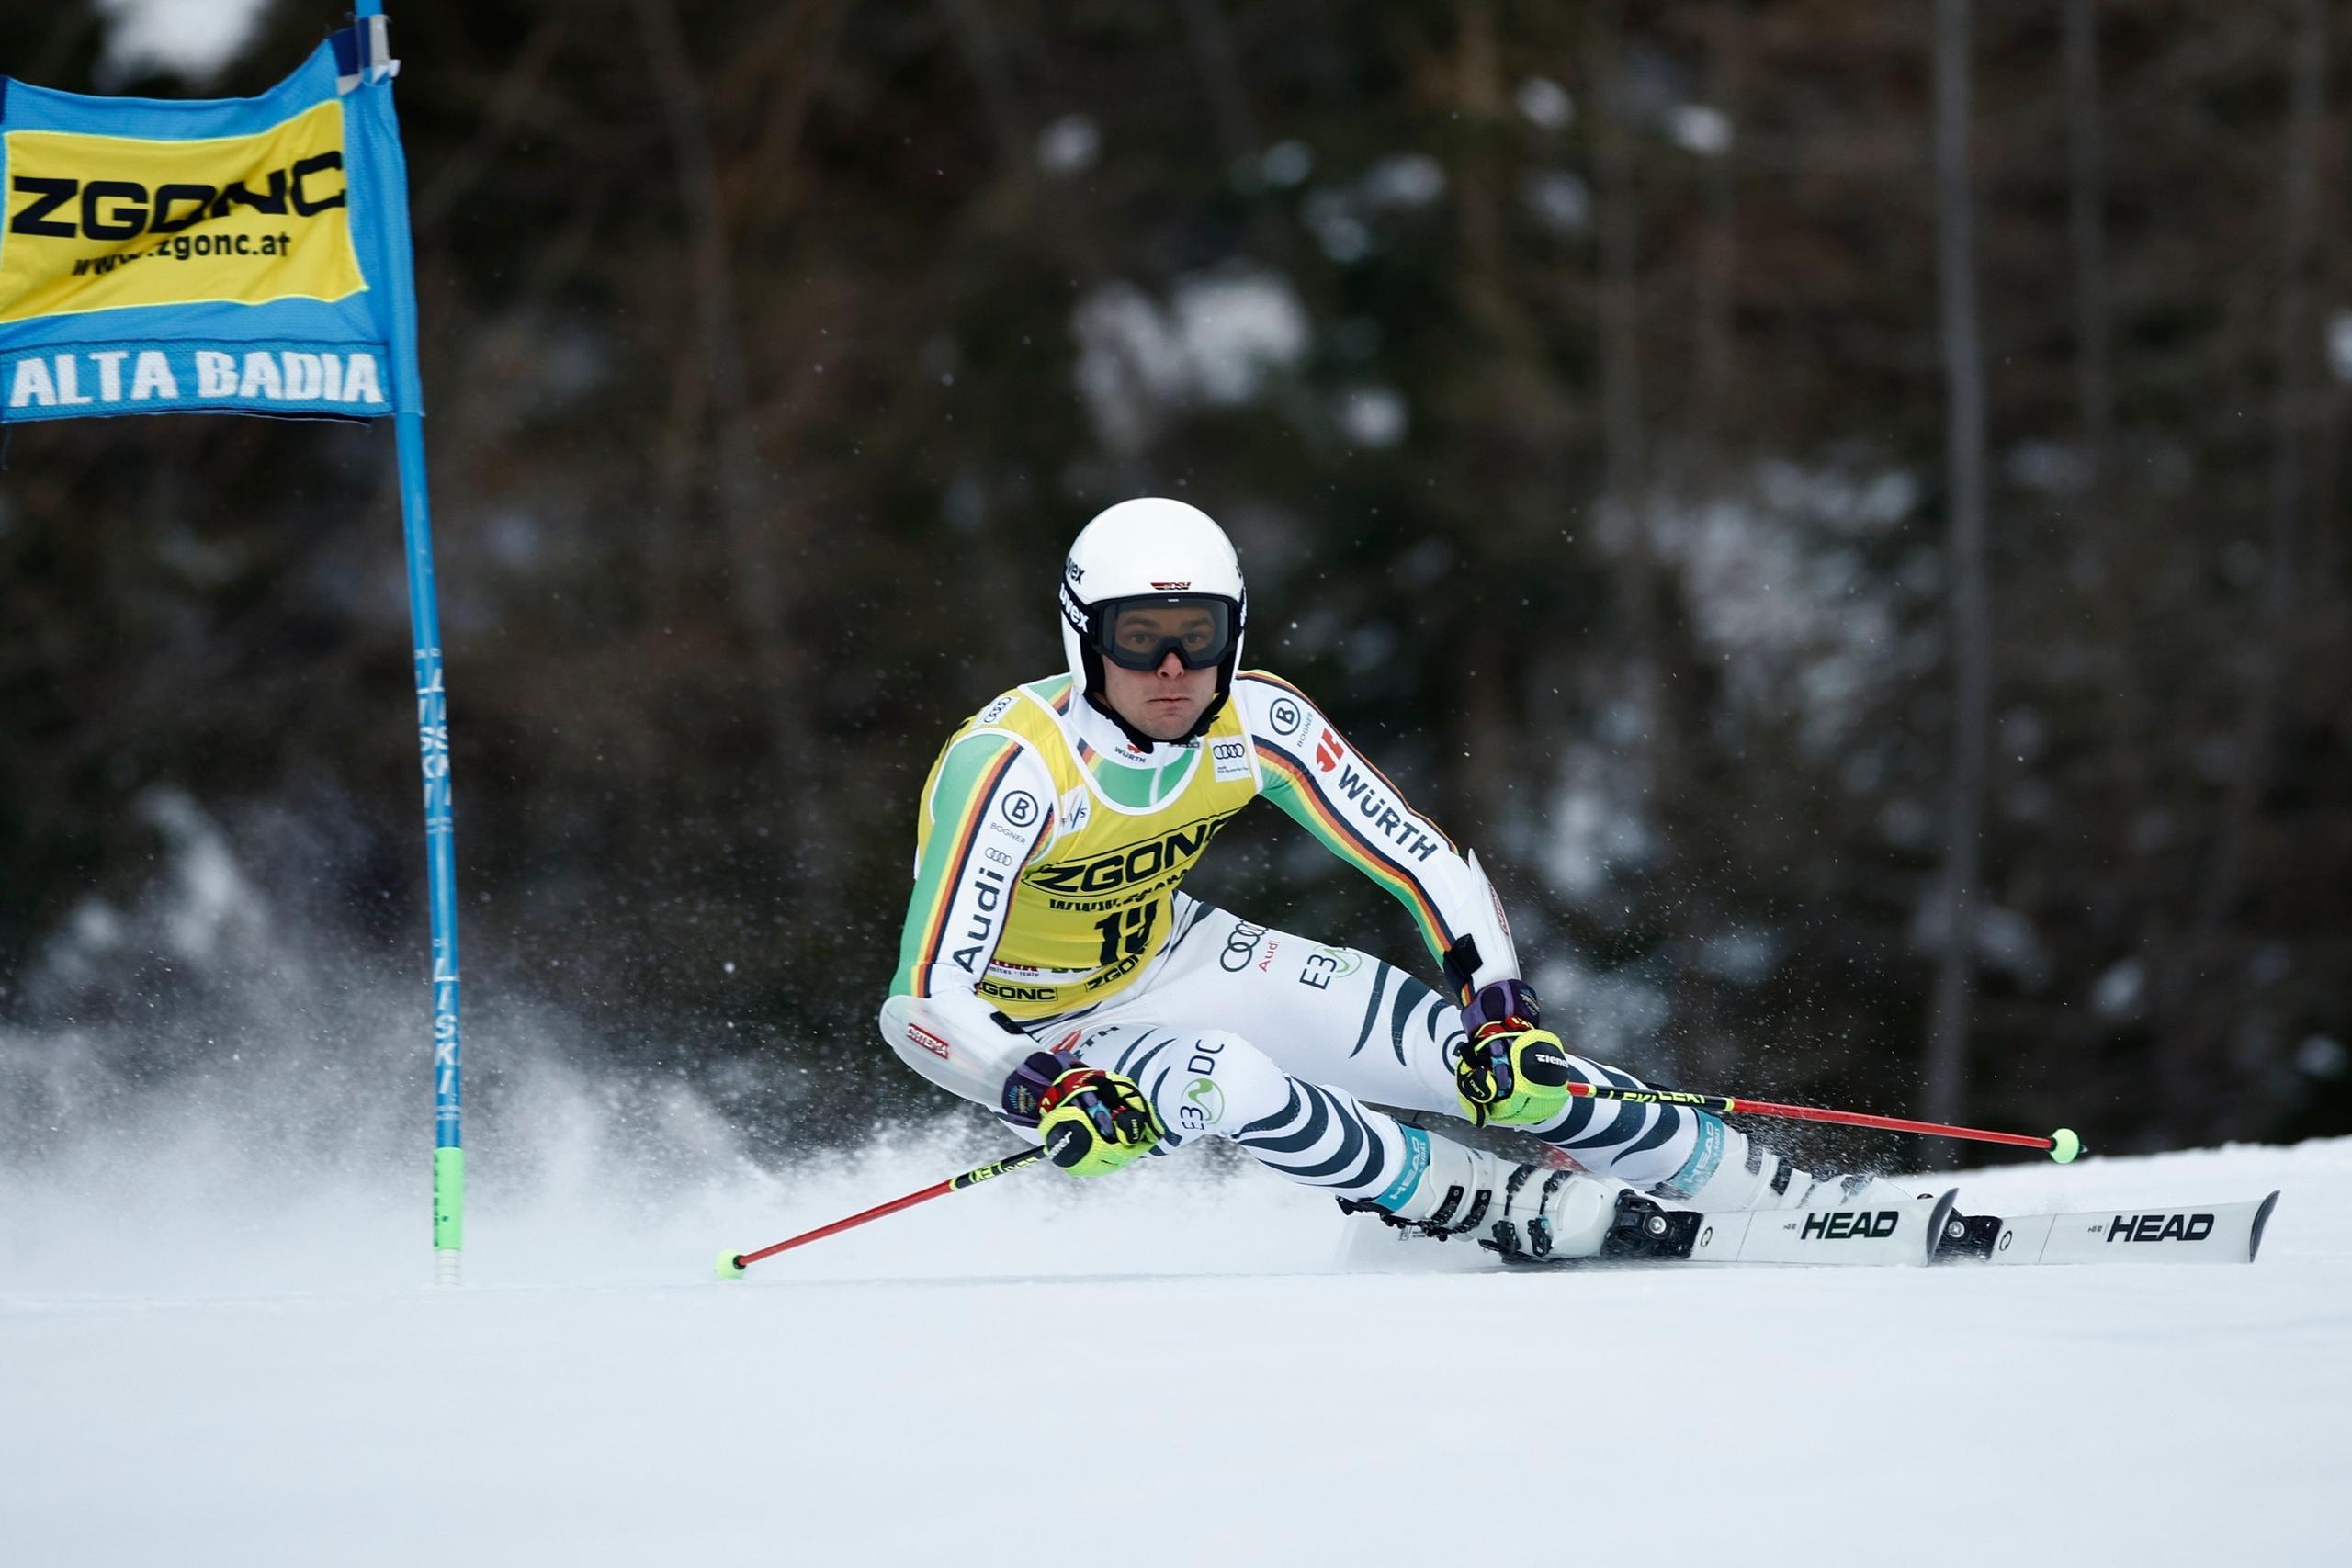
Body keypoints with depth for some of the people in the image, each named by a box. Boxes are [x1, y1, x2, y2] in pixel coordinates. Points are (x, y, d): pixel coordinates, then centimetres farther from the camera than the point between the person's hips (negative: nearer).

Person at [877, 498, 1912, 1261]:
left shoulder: (1257, 724, -20)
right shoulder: (1010, 767, -34)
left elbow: (1429, 865, -14)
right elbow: (924, 1002, -36)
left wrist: (1504, 1020, -27)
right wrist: (1052, 1094, -52)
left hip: (1167, 953, 4)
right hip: (1035, 1029, -4)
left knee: (1501, 1060, -8)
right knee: (1224, 1080, -36)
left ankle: (1779, 1196, 2)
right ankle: (1526, 1215, -22)